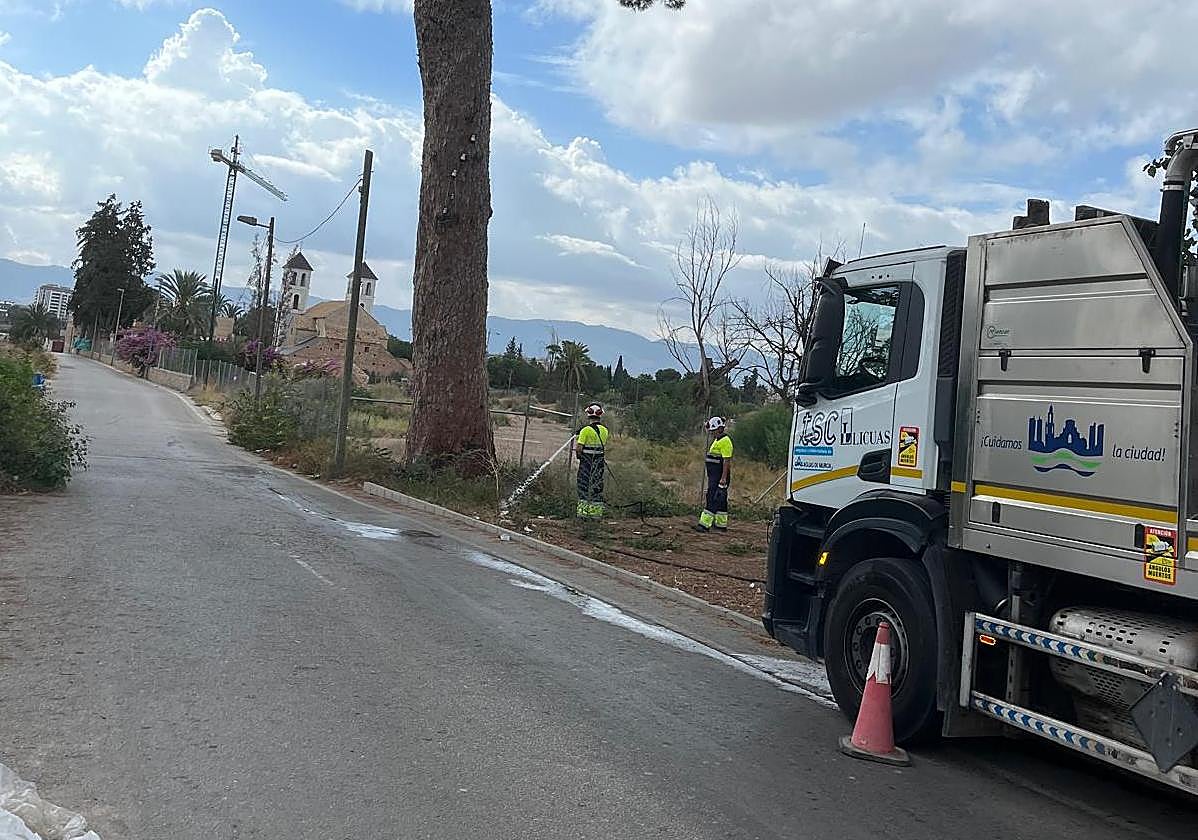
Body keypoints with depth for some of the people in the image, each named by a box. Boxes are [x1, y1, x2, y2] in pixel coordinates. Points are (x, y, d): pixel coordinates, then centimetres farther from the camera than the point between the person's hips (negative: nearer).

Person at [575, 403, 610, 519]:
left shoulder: (585, 430, -13)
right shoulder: (605, 430, 3)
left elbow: (578, 448, -15)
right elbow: (604, 446, 11)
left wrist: (576, 439, 3)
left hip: (586, 462, -4)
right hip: (599, 462, 4)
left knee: (583, 486, 3)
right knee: (597, 487, 11)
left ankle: (583, 512, 1)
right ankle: (595, 513, 13)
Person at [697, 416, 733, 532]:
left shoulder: (725, 441, -15)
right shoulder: (717, 440, 18)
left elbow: (726, 461, -20)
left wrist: (723, 478, -24)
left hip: (720, 476, -10)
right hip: (714, 475, 10)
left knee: (713, 499, -11)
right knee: (720, 500, 13)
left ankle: (705, 524, -13)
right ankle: (721, 524, 19)